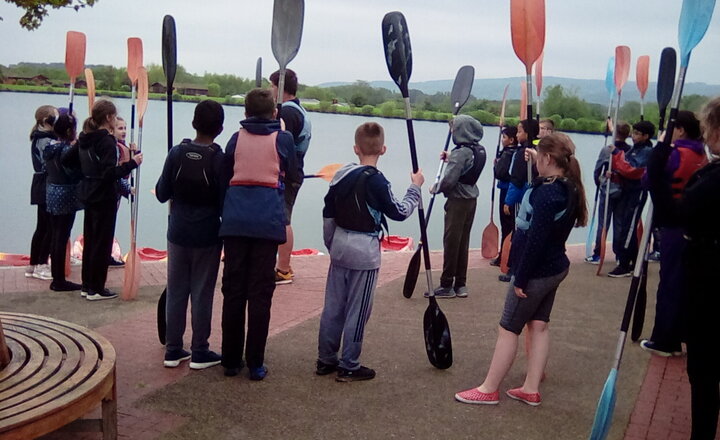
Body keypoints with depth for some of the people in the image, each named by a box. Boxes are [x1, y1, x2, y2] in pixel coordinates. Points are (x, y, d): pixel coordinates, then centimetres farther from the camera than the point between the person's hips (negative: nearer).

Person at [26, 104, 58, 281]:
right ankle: (41, 266, 1)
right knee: (51, 227, -4)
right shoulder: (46, 141, -17)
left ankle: (33, 265, 18)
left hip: (42, 186, 10)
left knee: (42, 227, 13)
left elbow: (48, 161, 7)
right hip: (48, 187, -10)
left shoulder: (39, 138, 14)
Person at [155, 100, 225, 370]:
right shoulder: (219, 160, -12)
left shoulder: (177, 153, -5)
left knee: (176, 292, 11)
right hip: (207, 236, -3)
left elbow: (161, 194, 0)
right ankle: (199, 353, 12)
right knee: (202, 295, 5)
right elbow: (224, 203, -11)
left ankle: (173, 350, 16)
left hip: (178, 234, 3)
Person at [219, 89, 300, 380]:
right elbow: (293, 177, 14)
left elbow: (224, 178, 12)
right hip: (268, 219, -2)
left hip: (234, 218, 2)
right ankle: (255, 364, 4)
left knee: (233, 290, 8)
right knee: (260, 293, 2)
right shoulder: (283, 139, 5)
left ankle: (231, 360, 14)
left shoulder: (236, 138, 10)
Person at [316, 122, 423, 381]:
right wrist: (415, 188, 3)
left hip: (340, 246, 7)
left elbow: (328, 215, 9)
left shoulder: (341, 175, 5)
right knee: (357, 311, 2)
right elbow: (399, 212, -9)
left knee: (333, 306, 12)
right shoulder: (376, 181, -15)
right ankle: (349, 367, 9)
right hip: (364, 251, -6)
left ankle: (326, 360, 21)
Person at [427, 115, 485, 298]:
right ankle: (461, 285, 18)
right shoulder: (479, 150, 5)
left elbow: (449, 180, -23)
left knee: (451, 242, 0)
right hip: (471, 198, 8)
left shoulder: (460, 153, -20)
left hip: (458, 200, -8)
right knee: (463, 242, 13)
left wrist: (436, 188, -6)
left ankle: (447, 285, 7)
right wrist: (450, 159, 13)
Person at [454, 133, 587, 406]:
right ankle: (531, 389, 22)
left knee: (508, 329, 1)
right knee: (538, 326, 14)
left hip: (536, 272, -9)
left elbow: (535, 240, -25)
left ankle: (488, 390, 12)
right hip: (555, 268, 9)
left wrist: (521, 278, -20)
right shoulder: (569, 189, 4)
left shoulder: (546, 193, -24)